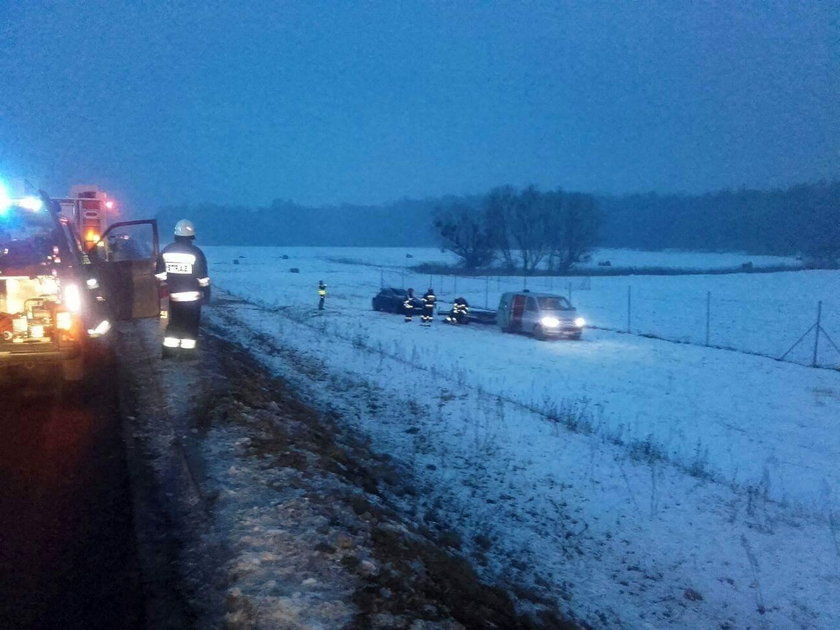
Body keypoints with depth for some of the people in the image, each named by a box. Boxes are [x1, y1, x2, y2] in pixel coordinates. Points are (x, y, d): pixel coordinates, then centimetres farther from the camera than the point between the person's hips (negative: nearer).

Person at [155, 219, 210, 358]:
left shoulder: (166, 251, 0)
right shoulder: (196, 253, -11)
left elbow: (159, 276, 4)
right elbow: (203, 278, -9)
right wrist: (206, 295, 1)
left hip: (172, 296, 4)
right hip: (192, 297, -4)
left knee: (173, 324, 15)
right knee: (190, 326, 5)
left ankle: (168, 353, 16)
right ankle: (188, 355, 8)